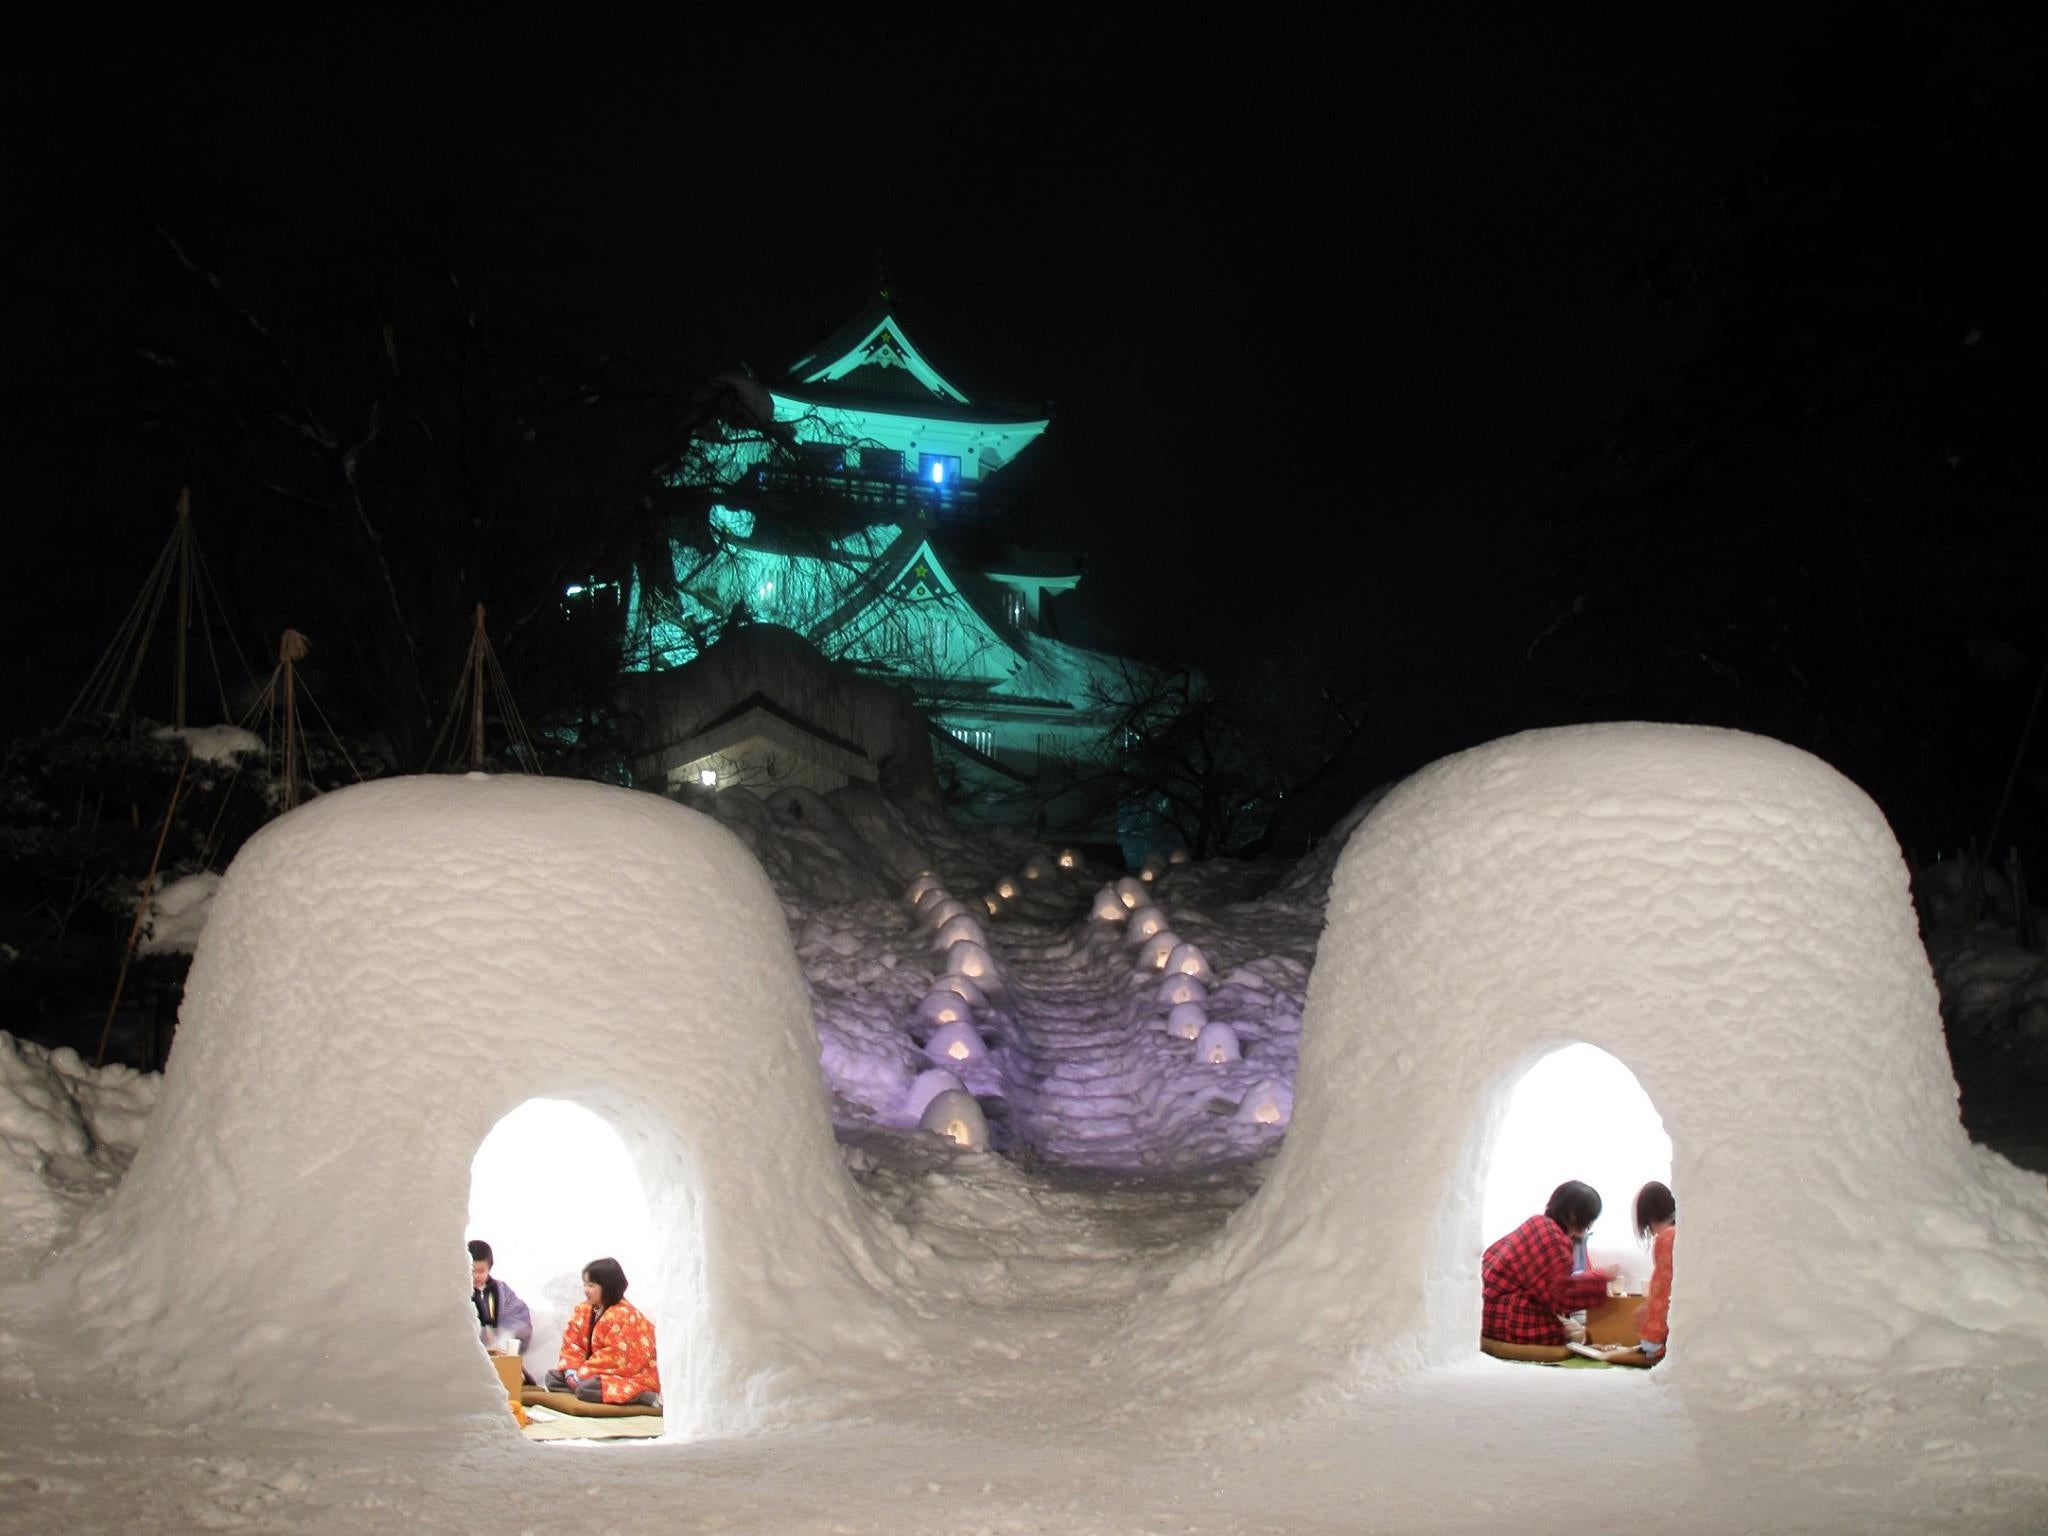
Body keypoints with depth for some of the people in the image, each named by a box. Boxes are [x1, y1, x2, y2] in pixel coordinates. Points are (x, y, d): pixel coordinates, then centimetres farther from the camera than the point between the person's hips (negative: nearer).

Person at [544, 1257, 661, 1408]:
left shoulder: (624, 1316, -23)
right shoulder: (584, 1310, 2)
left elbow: (617, 1359, -26)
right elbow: (572, 1344, 2)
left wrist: (582, 1374, -24)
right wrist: (570, 1371, -16)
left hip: (631, 1377, -9)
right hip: (601, 1372, 9)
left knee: (587, 1389, -32)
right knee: (554, 1377, 2)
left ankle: (642, 1396, -22)